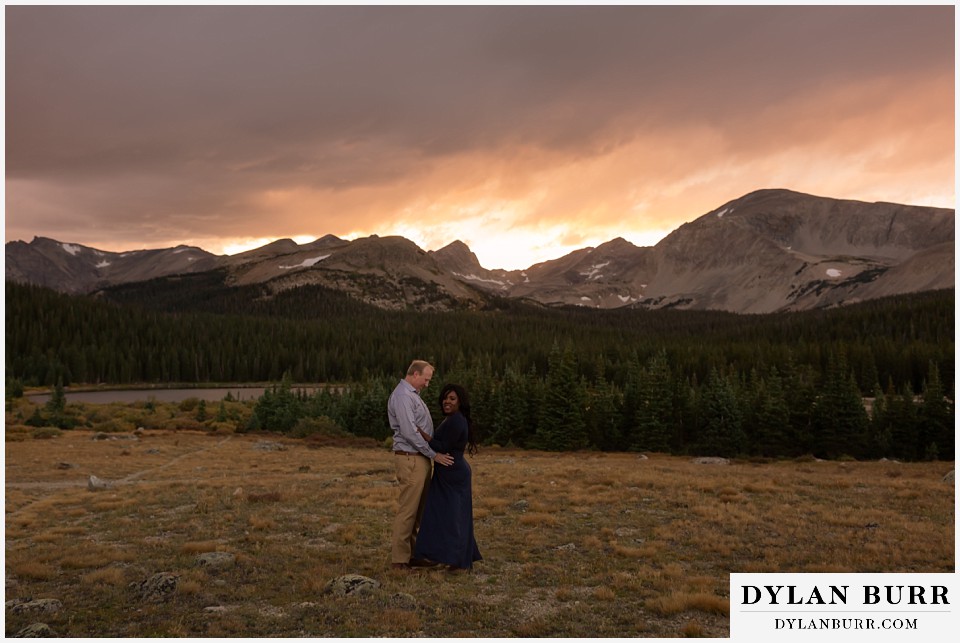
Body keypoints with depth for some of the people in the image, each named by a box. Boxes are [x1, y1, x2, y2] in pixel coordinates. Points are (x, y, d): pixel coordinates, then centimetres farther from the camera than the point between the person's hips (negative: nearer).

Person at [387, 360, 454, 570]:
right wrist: (434, 454, -16)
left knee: (418, 509, 13)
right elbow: (409, 432, -21)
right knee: (407, 509, -5)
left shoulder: (412, 395, 17)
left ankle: (412, 553, 20)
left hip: (420, 458, 10)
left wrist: (431, 454, 14)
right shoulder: (403, 396, -15)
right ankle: (400, 558, 1)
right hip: (410, 458, -10)